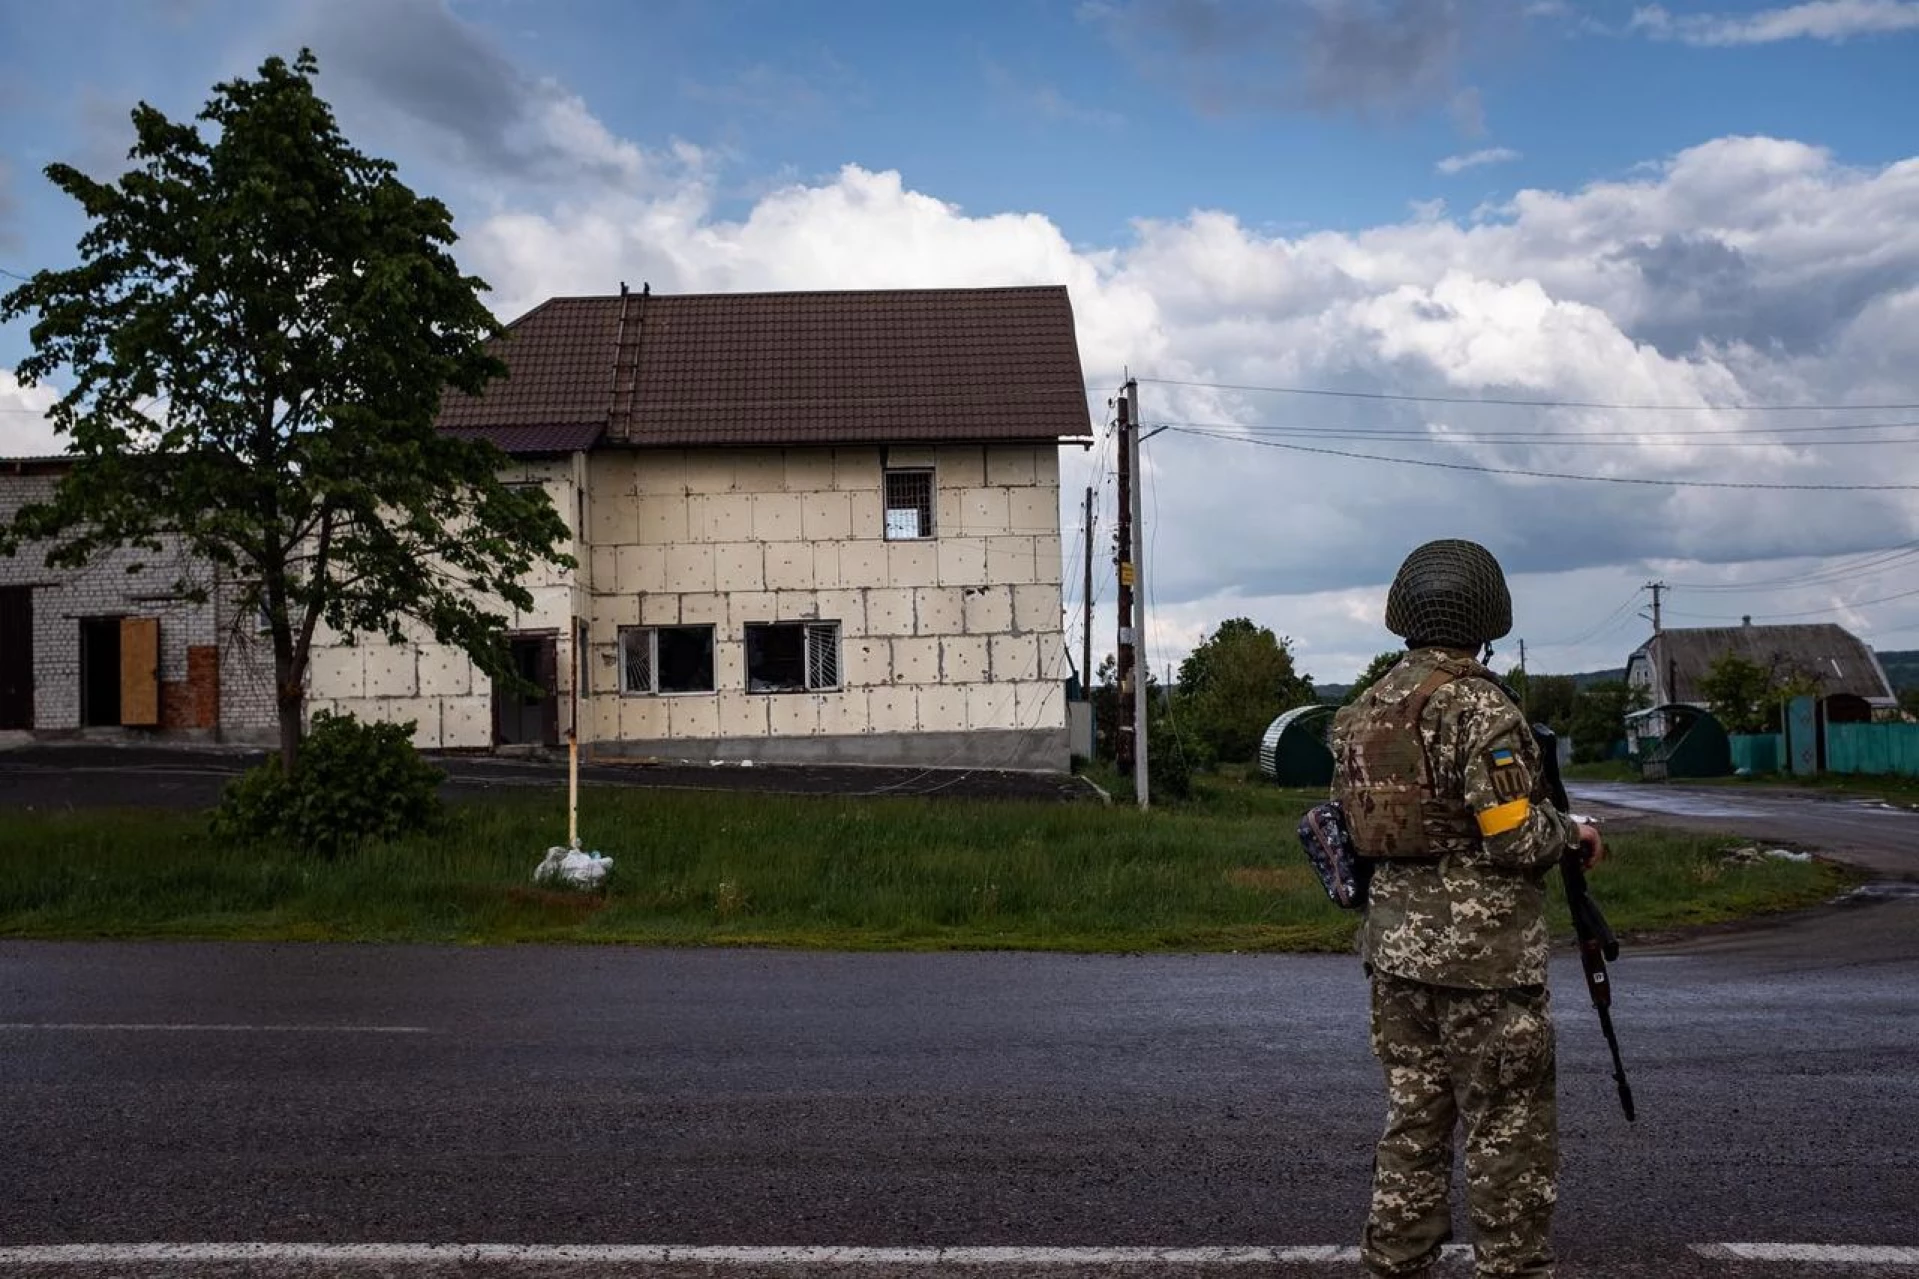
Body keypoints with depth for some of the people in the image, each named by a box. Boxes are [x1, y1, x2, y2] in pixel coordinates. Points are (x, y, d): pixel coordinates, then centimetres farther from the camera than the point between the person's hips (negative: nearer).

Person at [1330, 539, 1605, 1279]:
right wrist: (1571, 832, 1)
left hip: (1395, 943, 7)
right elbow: (1516, 839, -18)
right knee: (1509, 1135, 3)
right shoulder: (1479, 706, -16)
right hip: (1482, 953, -7)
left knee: (1413, 1122, 15)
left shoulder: (1364, 711, 8)